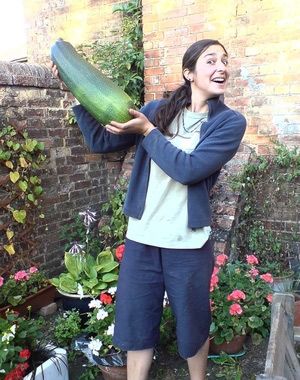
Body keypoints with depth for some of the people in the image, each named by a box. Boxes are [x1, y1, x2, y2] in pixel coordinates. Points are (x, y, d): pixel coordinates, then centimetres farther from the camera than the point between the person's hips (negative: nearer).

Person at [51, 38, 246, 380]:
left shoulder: (229, 121, -5)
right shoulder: (157, 110, 4)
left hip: (189, 244, -2)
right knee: (136, 323, 15)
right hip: (141, 238, 2)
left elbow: (189, 169, -18)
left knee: (192, 327, 17)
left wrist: (147, 131, -13)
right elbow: (100, 141, 4)